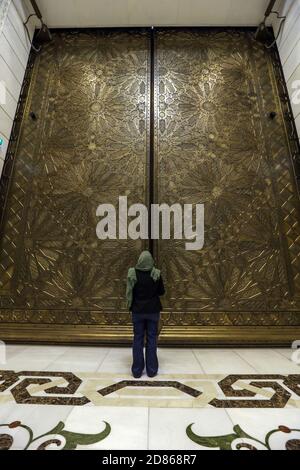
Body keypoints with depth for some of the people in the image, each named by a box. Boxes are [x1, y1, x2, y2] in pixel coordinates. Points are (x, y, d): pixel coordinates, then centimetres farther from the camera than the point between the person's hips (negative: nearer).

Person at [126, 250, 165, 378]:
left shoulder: (132, 273, -11)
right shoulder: (156, 273, -11)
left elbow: (129, 292, -3)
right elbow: (162, 291, -1)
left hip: (137, 310, 0)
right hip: (153, 310, 0)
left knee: (138, 339, 11)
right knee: (152, 339, 11)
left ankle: (137, 370, 19)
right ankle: (152, 370, 19)